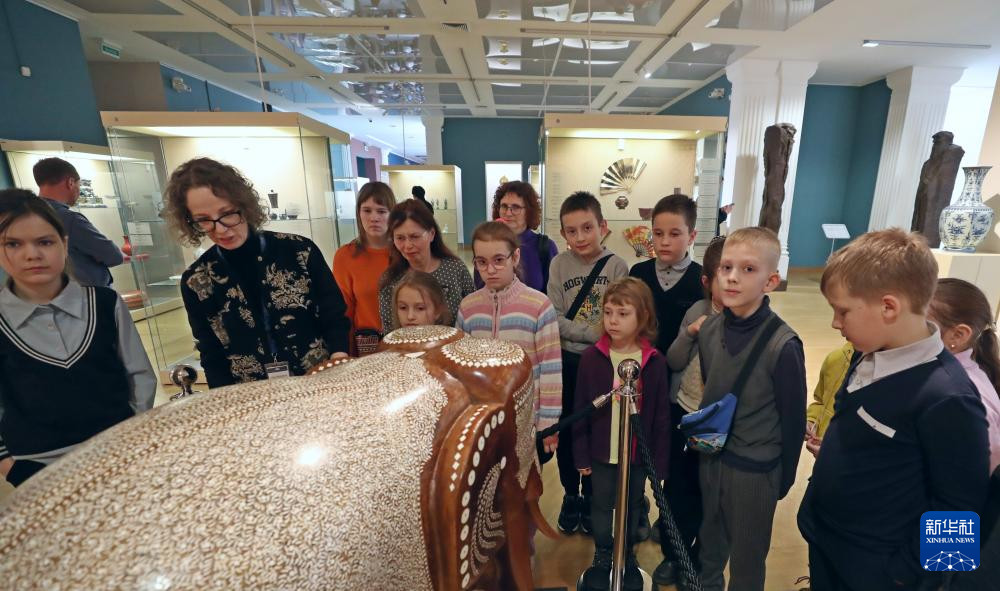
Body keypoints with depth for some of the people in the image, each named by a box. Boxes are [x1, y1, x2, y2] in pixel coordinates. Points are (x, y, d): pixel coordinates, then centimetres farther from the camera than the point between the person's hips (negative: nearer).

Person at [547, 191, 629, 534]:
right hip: (567, 361, 1)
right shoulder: (559, 264, -4)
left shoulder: (617, 266, -8)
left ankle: (590, 497, 35)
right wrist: (592, 333, -20)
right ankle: (570, 496, 35)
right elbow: (554, 318, -10)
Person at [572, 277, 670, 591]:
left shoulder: (654, 360, -11)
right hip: (601, 452, 0)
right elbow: (580, 410, -7)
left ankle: (628, 556, 45)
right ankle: (602, 556, 42)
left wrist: (660, 461, -2)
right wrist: (581, 455, -5)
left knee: (632, 506, 20)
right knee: (601, 506, 18)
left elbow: (662, 416, -5)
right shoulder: (591, 357, -13)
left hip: (639, 453, 0)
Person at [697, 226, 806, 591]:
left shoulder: (782, 345, -23)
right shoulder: (709, 330, -8)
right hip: (711, 456, 5)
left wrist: (784, 478, -4)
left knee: (747, 558, 19)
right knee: (710, 541, 27)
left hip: (755, 468, -4)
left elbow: (794, 420, -13)